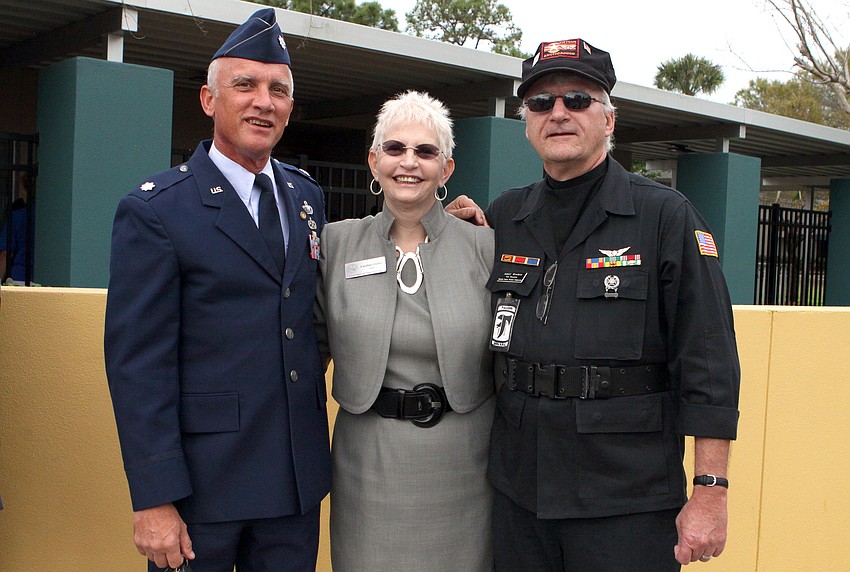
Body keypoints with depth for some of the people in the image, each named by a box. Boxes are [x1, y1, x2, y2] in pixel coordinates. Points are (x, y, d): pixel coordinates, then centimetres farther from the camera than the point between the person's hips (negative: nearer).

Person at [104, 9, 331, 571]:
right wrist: (155, 501, -16)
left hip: (298, 477, 5)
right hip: (202, 480, -5)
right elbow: (137, 363, -13)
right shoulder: (154, 210, -10)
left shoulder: (307, 196, 9)